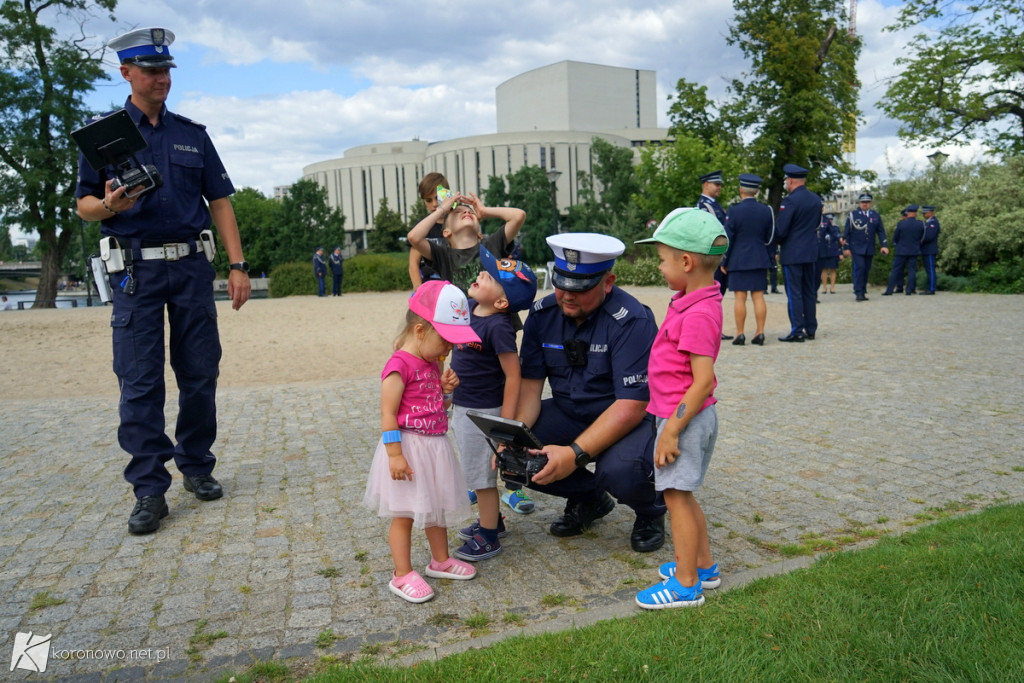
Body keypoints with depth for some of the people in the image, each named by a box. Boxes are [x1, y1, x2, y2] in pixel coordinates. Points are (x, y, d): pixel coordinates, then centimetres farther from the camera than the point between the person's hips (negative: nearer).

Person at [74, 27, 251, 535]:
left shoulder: (192, 134, 14)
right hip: (136, 269, -2)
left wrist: (237, 265, 2)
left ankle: (197, 466, 21)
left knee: (200, 373, 4)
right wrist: (109, 206, -18)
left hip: (191, 265, 2)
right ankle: (149, 490, 4)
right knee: (140, 383, -3)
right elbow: (84, 204, 6)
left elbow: (220, 202, 11)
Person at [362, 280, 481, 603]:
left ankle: (440, 559, 36)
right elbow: (388, 413, -20)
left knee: (437, 508, 20)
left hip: (435, 446, 9)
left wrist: (446, 388, 1)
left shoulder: (432, 363, 10)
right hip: (409, 448, -9)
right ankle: (402, 575, 14)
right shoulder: (400, 365, -18)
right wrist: (395, 454, -23)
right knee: (405, 515, 3)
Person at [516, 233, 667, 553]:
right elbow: (530, 382, -5)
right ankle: (589, 498, 12)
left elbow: (631, 406, -27)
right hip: (569, 414, 6)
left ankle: (650, 510, 5)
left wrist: (575, 454, -35)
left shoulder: (631, 321, -23)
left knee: (620, 471, -36)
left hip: (631, 419, -5)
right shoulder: (543, 314, -6)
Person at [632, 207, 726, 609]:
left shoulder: (699, 314, -22)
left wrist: (671, 429, -22)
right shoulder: (692, 301, 9)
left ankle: (686, 585, 12)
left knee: (676, 496, 0)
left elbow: (703, 381, -25)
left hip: (685, 417, -10)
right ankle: (703, 566, 34)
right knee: (682, 496, 19)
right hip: (680, 415, 10)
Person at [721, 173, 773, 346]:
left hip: (738, 260, -4)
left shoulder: (734, 211, -9)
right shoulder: (766, 211, 4)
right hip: (760, 260, 4)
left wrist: (723, 262, 0)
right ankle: (760, 333, 5)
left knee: (740, 298, -1)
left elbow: (728, 239, -7)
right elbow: (769, 238, 10)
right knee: (758, 297, 5)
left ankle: (740, 335, 1)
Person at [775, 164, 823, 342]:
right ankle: (810, 329, 18)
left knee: (794, 293, -3)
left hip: (792, 253, -7)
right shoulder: (816, 199, 8)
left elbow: (781, 231, -17)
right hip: (811, 252, 8)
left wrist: (778, 243, 3)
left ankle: (797, 331, -3)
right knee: (808, 292, 13)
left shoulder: (790, 201, -16)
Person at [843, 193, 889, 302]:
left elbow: (881, 231, 10)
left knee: (866, 270, 7)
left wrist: (884, 245, -2)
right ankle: (858, 293, -13)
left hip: (870, 249, 4)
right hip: (856, 248, -4)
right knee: (859, 268, -14)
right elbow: (846, 232, 1)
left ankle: (863, 292, 15)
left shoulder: (875, 215, 10)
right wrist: (846, 247, -5)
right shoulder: (852, 215, 1)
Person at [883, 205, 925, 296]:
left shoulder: (901, 224, -11)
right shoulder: (920, 224, -5)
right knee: (912, 270, 7)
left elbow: (895, 238, -2)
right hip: (914, 251, 2)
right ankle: (909, 290, 5)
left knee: (895, 270, 2)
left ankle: (889, 290, 1)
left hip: (901, 251, -2)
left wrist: (895, 246, 17)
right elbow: (922, 237, 8)